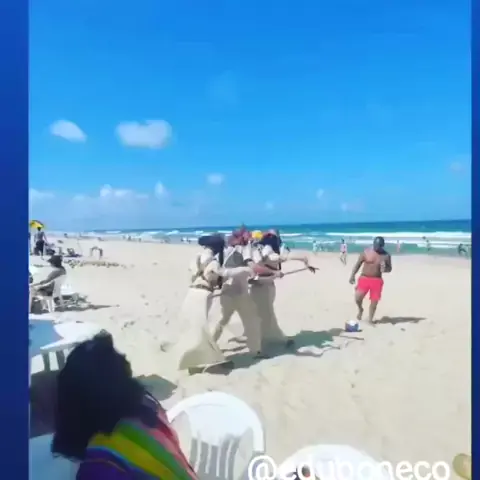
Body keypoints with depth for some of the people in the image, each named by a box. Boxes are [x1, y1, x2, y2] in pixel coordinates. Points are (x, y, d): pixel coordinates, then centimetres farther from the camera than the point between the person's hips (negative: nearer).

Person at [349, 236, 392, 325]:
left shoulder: (386, 255, -1)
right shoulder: (366, 252, -5)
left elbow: (389, 268, 9)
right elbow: (358, 264, 2)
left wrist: (385, 269, -16)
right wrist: (352, 275, -4)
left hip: (377, 280, 1)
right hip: (364, 278, -1)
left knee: (374, 301, 2)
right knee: (358, 298, -12)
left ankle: (370, 320, 20)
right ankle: (360, 309, 22)